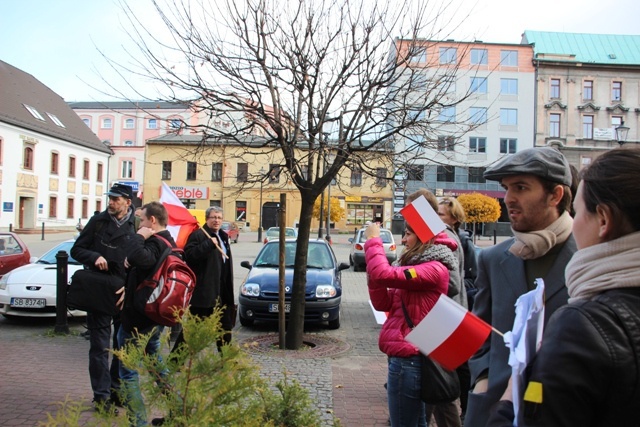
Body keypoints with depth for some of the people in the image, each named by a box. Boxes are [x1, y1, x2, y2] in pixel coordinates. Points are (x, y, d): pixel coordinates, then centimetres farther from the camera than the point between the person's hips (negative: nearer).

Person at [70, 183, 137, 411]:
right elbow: (76, 249, 6)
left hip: (126, 294, 1)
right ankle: (101, 395, 11)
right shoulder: (98, 221, 1)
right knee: (100, 347, 2)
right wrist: (94, 257, -14)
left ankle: (116, 388, 28)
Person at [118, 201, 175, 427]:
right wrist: (132, 264, -1)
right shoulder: (168, 242, 10)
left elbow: (136, 257, -43)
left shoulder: (155, 243, -22)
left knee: (128, 371, 1)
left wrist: (139, 236, -25)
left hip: (138, 318, -10)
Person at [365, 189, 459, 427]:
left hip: (408, 358, -10)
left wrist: (373, 240, -15)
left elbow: (384, 275, -30)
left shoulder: (434, 268, -16)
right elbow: (383, 303, 10)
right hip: (407, 356, 10)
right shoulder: (416, 265, 14)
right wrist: (372, 270, -4)